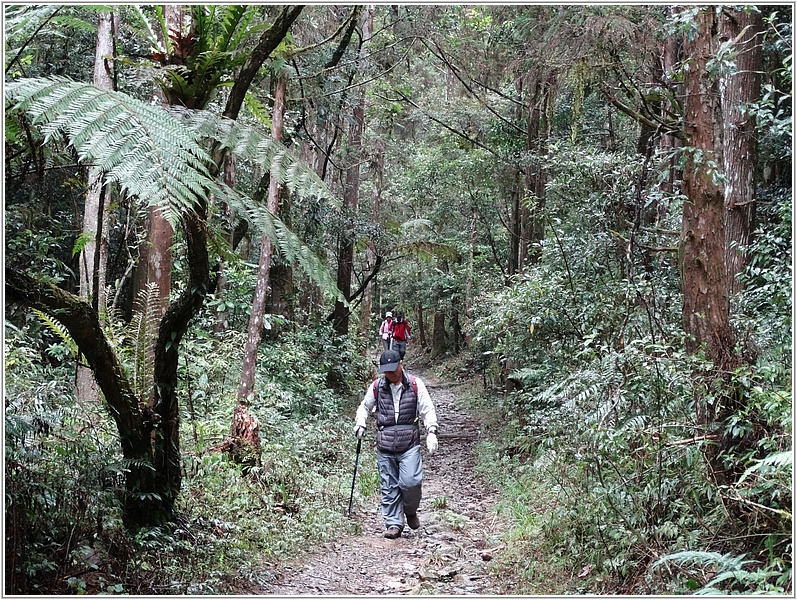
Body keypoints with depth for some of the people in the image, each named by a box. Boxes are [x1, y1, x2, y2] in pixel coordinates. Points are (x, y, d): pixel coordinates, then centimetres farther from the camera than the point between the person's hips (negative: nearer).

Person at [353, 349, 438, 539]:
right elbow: (364, 407, 21)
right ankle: (394, 524, 13)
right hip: (385, 447, 2)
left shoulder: (416, 385, 1)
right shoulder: (376, 387, 7)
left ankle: (411, 511, 15)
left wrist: (431, 432, -11)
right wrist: (360, 425, 4)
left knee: (410, 481, -14)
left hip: (409, 445, -2)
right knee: (389, 487, 3)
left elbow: (427, 410, 2)